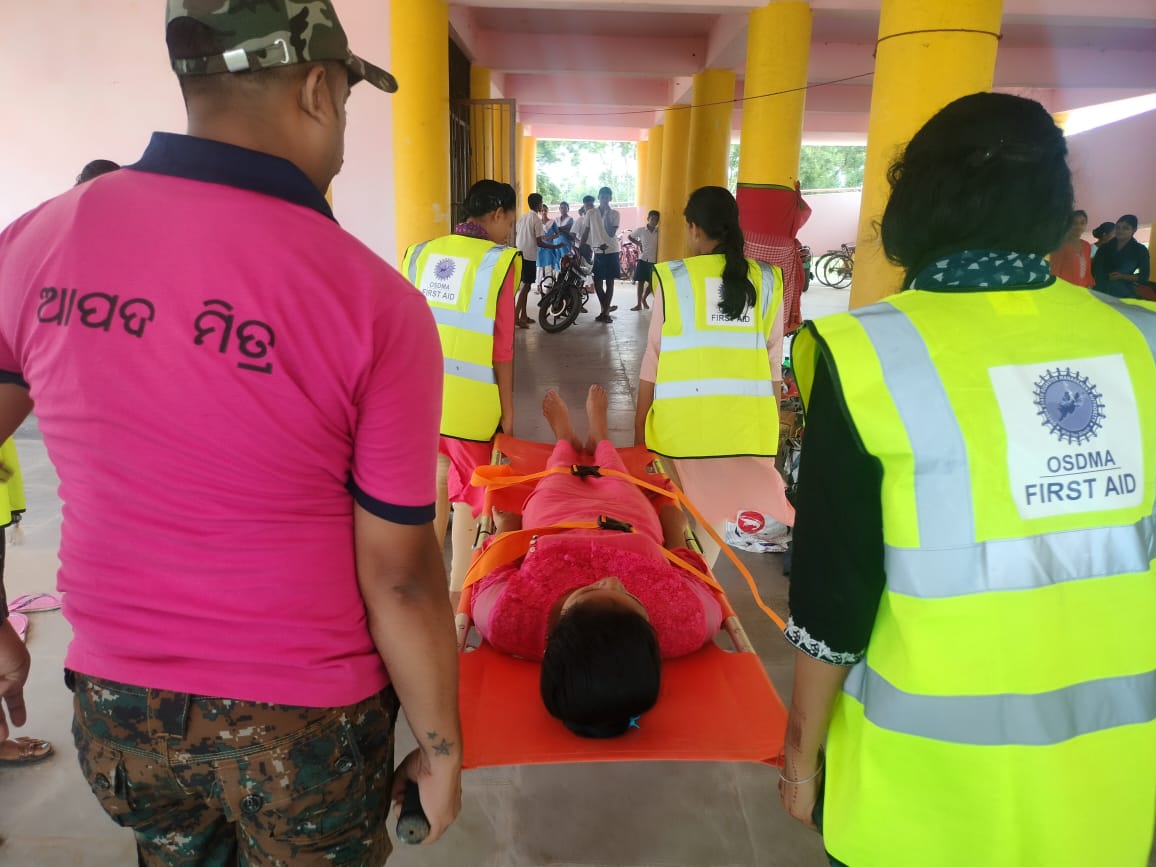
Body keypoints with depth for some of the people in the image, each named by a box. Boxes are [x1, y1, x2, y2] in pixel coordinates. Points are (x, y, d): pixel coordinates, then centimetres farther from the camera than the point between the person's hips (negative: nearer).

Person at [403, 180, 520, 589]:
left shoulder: (419, 253, 6)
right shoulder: (498, 261, -9)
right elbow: (500, 346, -10)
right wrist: (507, 408, -2)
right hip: (470, 399, -5)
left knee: (434, 481, 20)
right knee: (468, 493, 11)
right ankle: (459, 590, 20)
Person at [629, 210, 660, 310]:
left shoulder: (659, 232, -1)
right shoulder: (641, 230, -3)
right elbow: (630, 236, 12)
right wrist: (638, 243, 3)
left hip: (654, 261, 1)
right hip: (643, 259, -1)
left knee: (653, 283, 3)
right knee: (641, 281, 2)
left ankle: (644, 298, 29)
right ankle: (639, 304, 9)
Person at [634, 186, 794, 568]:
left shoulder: (673, 278, -3)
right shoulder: (767, 280, 4)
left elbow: (654, 359, 0)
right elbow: (774, 362, 8)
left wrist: (640, 424, 9)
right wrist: (770, 420, 18)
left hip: (684, 418, -2)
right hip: (745, 419, 3)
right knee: (716, 509, 16)